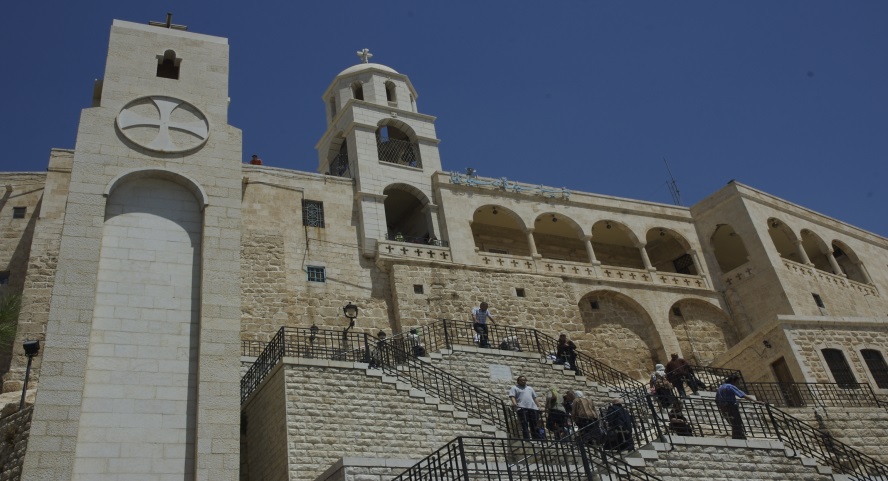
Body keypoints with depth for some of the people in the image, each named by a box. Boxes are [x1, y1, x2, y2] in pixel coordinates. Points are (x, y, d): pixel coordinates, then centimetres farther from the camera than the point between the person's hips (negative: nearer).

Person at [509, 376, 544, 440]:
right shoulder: (514, 388, 12)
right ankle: (527, 438, -16)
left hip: (532, 408, 5)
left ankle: (537, 437, 3)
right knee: (524, 424, -12)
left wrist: (539, 406, 14)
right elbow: (512, 396, -4)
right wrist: (514, 403, -24)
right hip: (522, 408, -5)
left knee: (535, 424, 2)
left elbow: (535, 398, 27)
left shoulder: (530, 388, 29)